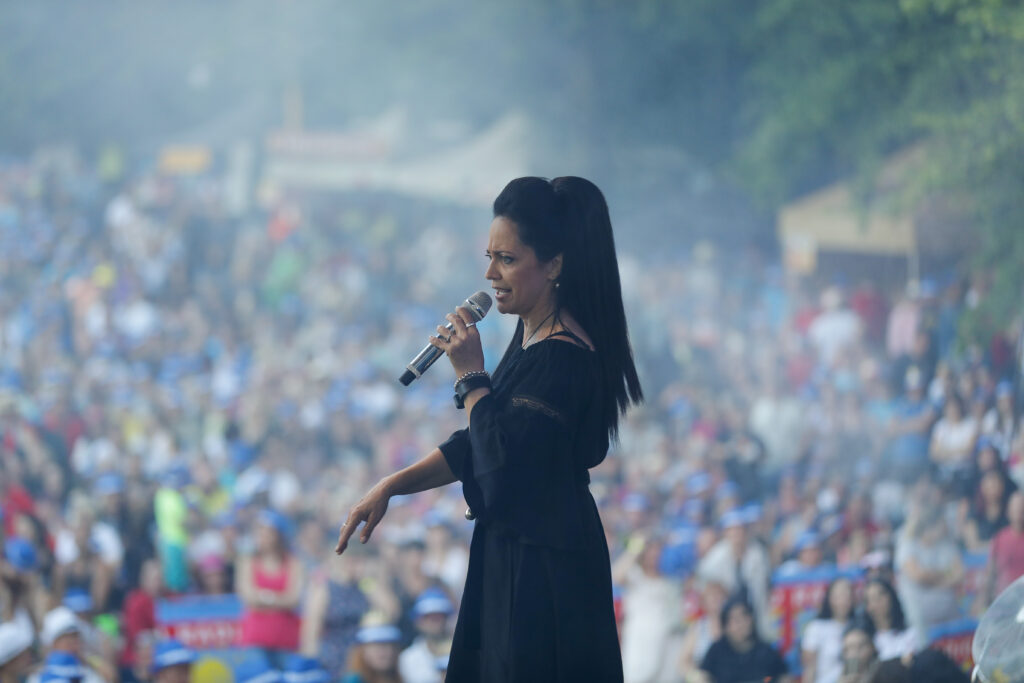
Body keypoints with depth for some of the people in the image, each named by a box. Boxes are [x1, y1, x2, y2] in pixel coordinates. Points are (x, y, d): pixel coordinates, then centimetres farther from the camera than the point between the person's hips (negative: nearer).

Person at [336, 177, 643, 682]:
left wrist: (470, 376, -14)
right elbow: (479, 443, 16)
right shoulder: (532, 335, 9)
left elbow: (501, 465, -24)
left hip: (543, 578, -10)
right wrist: (389, 487, 11)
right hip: (510, 560, 10)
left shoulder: (562, 357, -21)